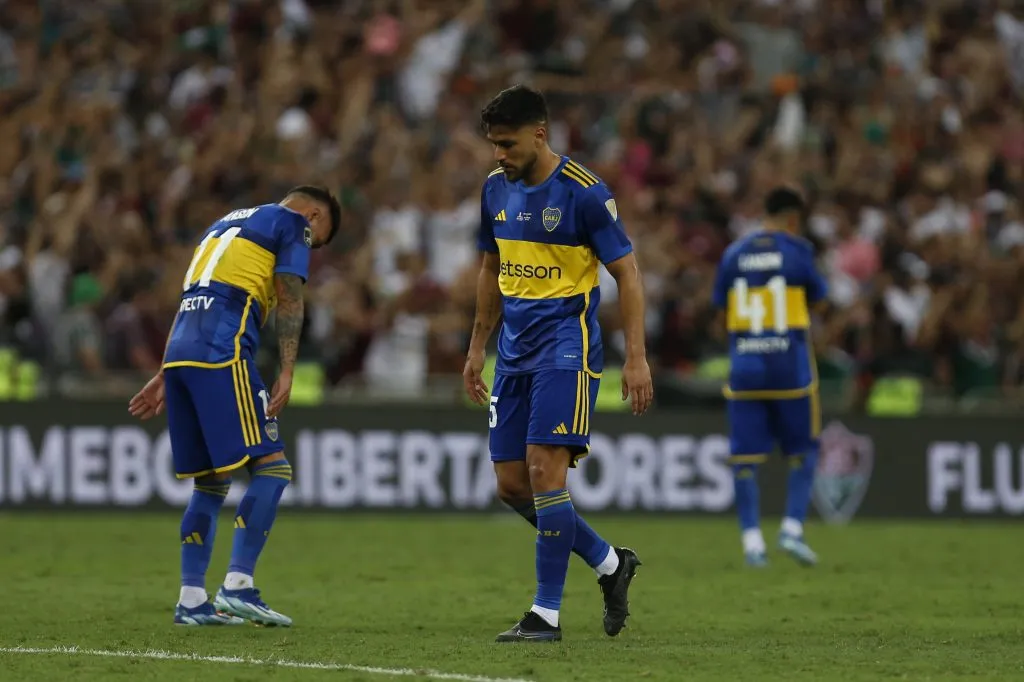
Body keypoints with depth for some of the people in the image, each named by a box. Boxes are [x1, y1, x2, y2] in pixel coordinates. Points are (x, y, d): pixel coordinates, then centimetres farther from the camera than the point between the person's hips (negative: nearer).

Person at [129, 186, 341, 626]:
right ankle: (238, 586, -17)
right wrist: (286, 372, -7)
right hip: (222, 356, -8)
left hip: (179, 354, 8)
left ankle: (191, 600, 9)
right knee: (271, 468, -7)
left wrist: (165, 376, 28)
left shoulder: (226, 224, 31)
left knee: (211, 482, 13)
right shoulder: (293, 223, 8)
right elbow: (288, 299, -3)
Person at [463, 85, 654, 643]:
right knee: (512, 484, 4)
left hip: (566, 349, -7)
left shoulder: (583, 193, -12)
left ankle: (546, 614, -11)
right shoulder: (496, 189, 8)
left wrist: (636, 357, -15)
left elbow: (626, 273, -9)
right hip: (515, 353, 7)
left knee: (544, 469, -16)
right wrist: (477, 349, 19)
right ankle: (610, 563, 23)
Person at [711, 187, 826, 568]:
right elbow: (818, 297, 5)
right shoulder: (797, 250, -2)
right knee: (803, 451, 11)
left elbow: (719, 305, 8)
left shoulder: (734, 254, 6)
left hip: (744, 365, 2)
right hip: (790, 365, -2)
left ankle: (752, 540, -4)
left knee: (745, 456, 3)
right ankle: (793, 528, -3)